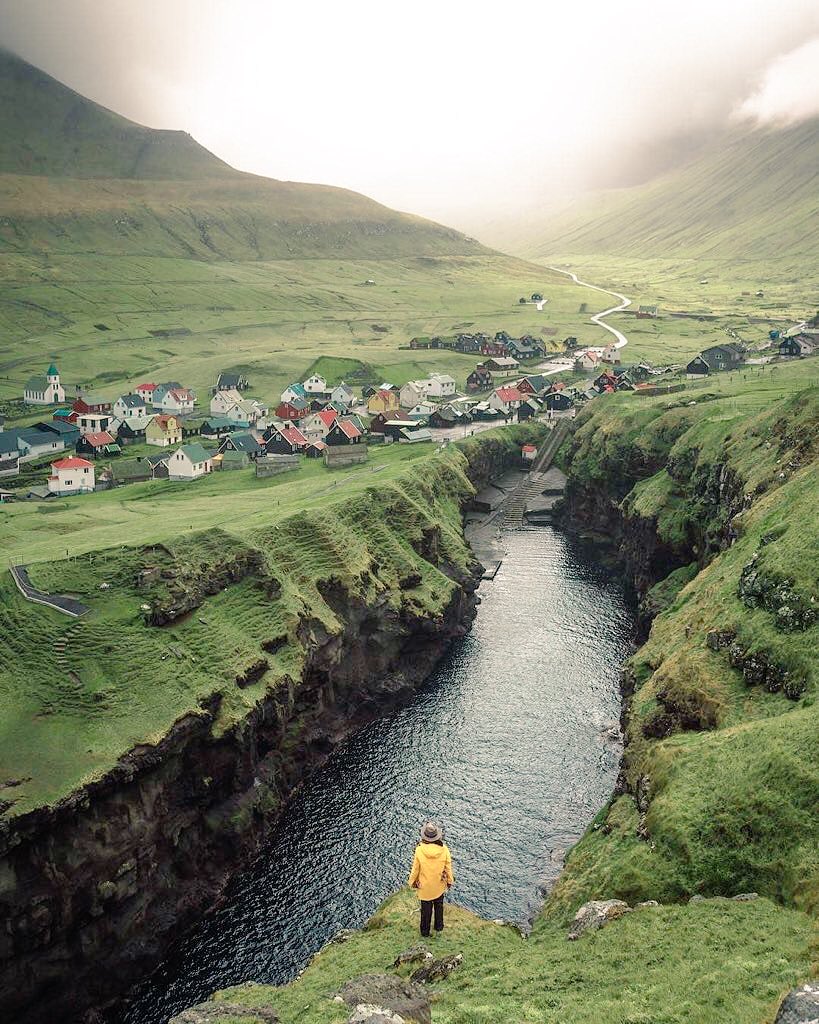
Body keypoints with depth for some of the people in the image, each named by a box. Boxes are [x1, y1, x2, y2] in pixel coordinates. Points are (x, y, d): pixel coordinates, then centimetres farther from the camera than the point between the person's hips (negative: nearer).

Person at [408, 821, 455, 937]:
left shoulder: (419, 850, -26)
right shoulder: (444, 850, -23)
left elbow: (415, 869, -14)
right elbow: (448, 868, -10)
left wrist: (412, 881, 5)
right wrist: (449, 881, 9)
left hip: (424, 887, -1)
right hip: (440, 885, 1)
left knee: (426, 909, 20)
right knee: (439, 906, 27)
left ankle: (425, 932, 36)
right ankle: (439, 927, 45)